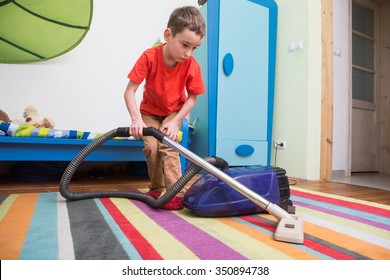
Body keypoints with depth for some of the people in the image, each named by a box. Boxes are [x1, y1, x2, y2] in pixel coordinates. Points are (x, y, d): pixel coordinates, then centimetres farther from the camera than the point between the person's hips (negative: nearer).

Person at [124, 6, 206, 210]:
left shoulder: (192, 65, -24)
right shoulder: (149, 57, -28)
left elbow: (192, 98, -15)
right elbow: (129, 91, -27)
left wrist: (175, 122, -26)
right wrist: (136, 119, -39)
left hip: (175, 111, 0)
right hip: (150, 111, 1)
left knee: (168, 145, -20)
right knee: (151, 147, -13)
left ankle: (176, 193, -15)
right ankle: (157, 188, 10)